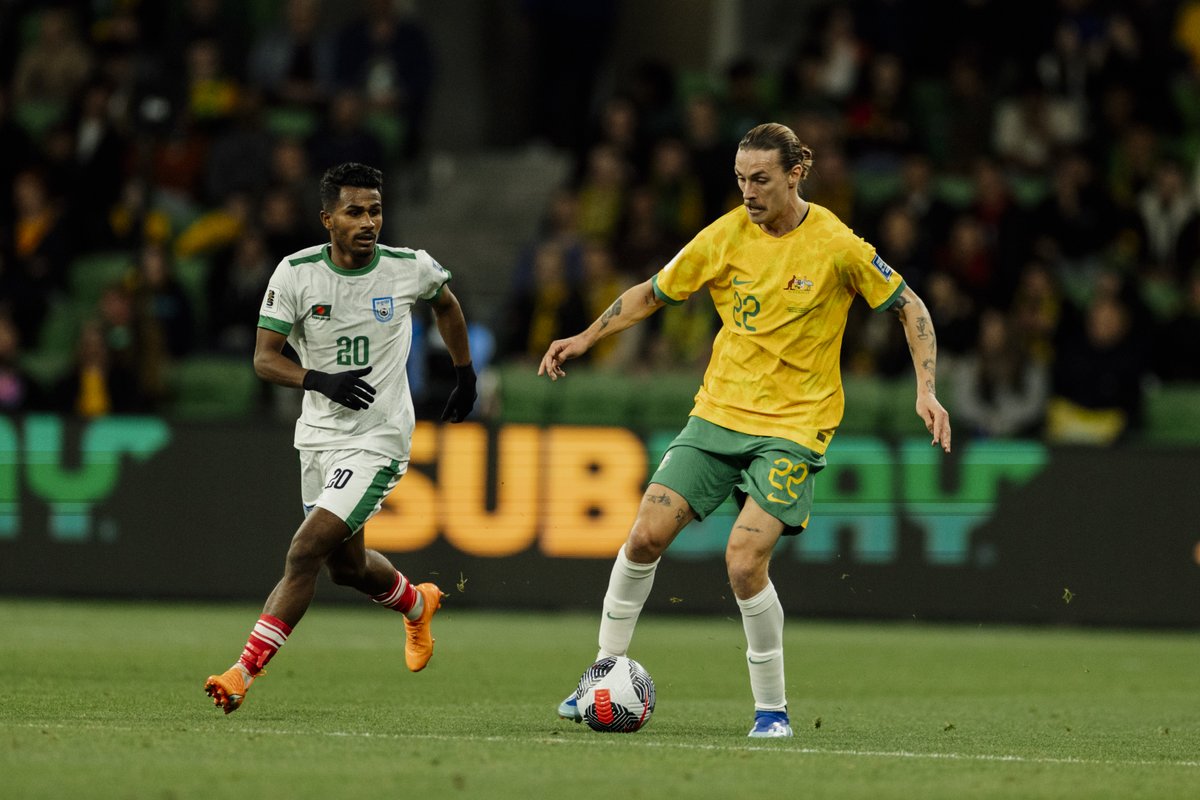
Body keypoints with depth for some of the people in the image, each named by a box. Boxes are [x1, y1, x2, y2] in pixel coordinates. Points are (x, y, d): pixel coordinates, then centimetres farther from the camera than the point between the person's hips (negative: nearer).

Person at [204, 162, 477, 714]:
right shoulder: (297, 273, -8)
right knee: (346, 567, 19)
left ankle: (245, 672, -13)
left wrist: (465, 375, 21)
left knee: (305, 552, -16)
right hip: (318, 436, 4)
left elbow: (446, 303, 17)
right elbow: (264, 358, -8)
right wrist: (321, 381, -25)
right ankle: (417, 604, 51)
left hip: (378, 442, -4)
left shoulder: (410, 269, -7)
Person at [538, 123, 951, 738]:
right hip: (718, 411, 4)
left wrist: (926, 390, -9)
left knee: (744, 561, -19)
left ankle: (771, 706, -2)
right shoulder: (724, 237, -1)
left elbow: (908, 307, 0)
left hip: (793, 427, -4)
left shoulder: (836, 245, -11)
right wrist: (587, 338, 5)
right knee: (646, 535, -7)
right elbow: (653, 293, 14)